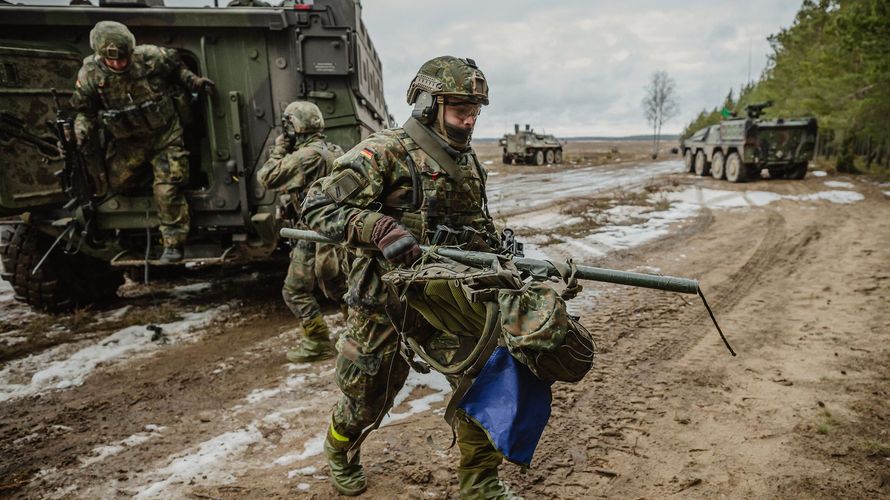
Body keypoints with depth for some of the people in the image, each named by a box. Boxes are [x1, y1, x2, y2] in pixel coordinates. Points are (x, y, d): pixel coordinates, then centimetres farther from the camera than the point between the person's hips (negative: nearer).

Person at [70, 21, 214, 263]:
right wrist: (84, 133, -15)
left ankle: (173, 244, 1)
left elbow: (175, 67, 5)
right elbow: (83, 109, 1)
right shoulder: (90, 75, -14)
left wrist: (193, 81, -7)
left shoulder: (151, 57, -18)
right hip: (128, 140, 3)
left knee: (168, 189, -10)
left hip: (164, 133, -3)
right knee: (117, 181, 6)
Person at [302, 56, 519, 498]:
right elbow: (317, 207, -18)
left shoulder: (469, 164, 8)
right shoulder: (384, 153, -15)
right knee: (367, 396, 13)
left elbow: (480, 230, 20)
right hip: (385, 300, -5)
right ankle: (340, 453, 47)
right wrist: (381, 229, -32)